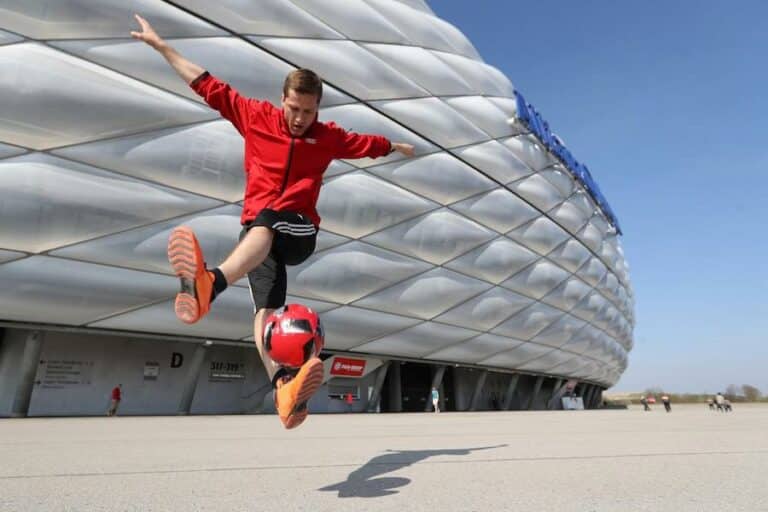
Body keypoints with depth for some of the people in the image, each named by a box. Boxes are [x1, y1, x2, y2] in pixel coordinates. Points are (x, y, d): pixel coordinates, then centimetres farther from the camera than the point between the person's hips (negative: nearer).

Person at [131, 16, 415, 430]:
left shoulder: (328, 137, 12)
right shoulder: (256, 116, 9)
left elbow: (369, 144, 29)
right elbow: (208, 86, 14)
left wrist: (398, 146, 45)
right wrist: (160, 45, 18)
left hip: (301, 231, -1)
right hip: (257, 231, 1)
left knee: (264, 222, -40)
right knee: (266, 306, -25)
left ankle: (210, 285, -65)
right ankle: (283, 385, -42)